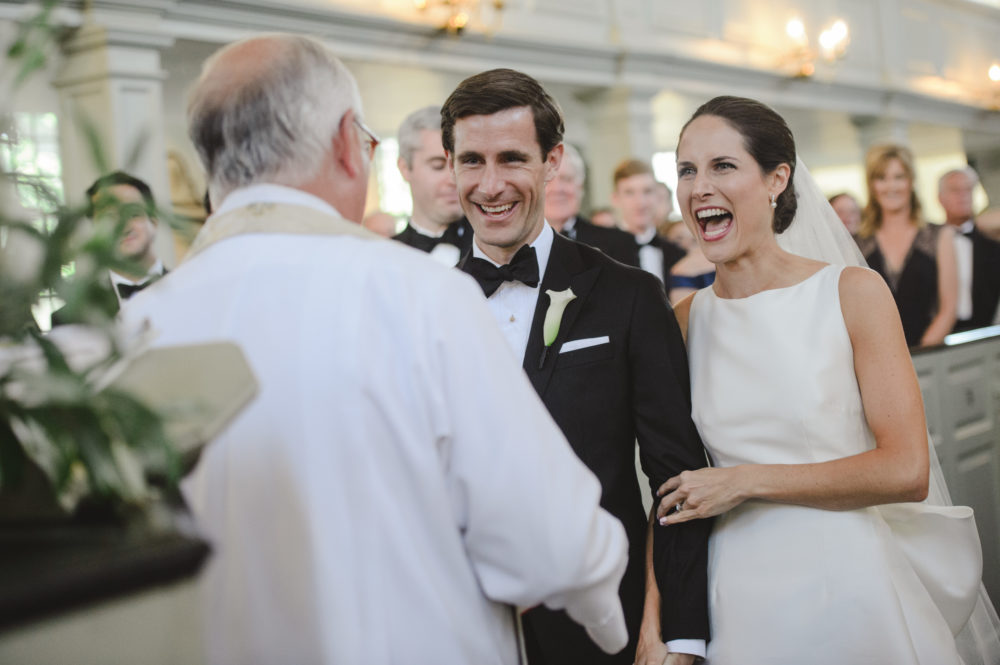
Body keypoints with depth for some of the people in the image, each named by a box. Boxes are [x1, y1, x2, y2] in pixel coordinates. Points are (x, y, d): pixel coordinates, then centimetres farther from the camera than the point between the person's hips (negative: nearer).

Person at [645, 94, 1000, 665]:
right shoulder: (686, 319, 1)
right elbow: (668, 483, 3)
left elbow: (906, 471, -14)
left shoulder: (852, 292, -8)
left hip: (850, 592, -2)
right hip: (740, 606, 3)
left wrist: (744, 480, -12)